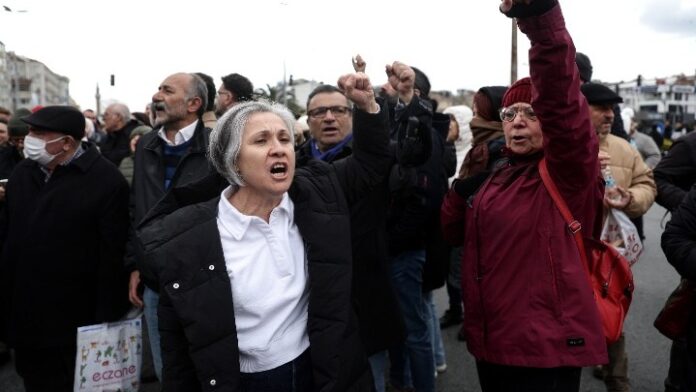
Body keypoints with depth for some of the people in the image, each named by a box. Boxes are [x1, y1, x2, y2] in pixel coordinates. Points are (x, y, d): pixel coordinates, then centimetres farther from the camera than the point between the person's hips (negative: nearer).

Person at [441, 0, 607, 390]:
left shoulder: (567, 173, -12)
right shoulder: (495, 175, 9)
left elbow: (562, 101, -31)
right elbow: (454, 233, 12)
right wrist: (463, 189, -6)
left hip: (547, 348, -6)